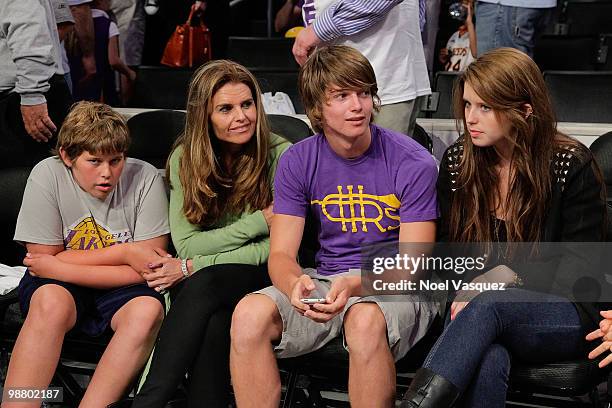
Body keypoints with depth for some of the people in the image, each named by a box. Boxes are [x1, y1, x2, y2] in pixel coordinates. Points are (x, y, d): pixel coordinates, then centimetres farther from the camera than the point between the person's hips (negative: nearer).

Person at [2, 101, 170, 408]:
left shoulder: (145, 178, -13)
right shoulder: (47, 175, -12)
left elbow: (147, 268, -14)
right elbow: (43, 259, -10)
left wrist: (60, 267, -20)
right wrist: (124, 253, -16)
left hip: (119, 290, 1)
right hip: (58, 284, 0)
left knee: (149, 310, -31)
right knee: (51, 302, -34)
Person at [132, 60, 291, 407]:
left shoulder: (280, 155, -9)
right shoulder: (185, 158, 1)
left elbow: (276, 250, -11)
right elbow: (186, 244, -5)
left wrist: (194, 267, -13)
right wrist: (261, 220, -14)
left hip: (260, 277, -2)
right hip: (210, 291, 2)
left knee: (206, 284, -33)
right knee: (216, 320, -33)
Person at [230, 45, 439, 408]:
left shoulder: (414, 163, -9)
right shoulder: (297, 162, 1)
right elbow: (281, 254, -2)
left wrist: (355, 285, -31)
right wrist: (296, 285, -28)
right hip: (324, 280, 3)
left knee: (365, 320, -38)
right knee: (250, 313, -24)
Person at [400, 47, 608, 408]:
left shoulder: (572, 166, -5)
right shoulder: (458, 161, 5)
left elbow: (576, 269, -4)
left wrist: (507, 276, -18)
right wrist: (462, 293, -8)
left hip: (568, 315, -2)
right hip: (477, 307, 3)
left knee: (490, 305, -38)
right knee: (487, 361, -36)